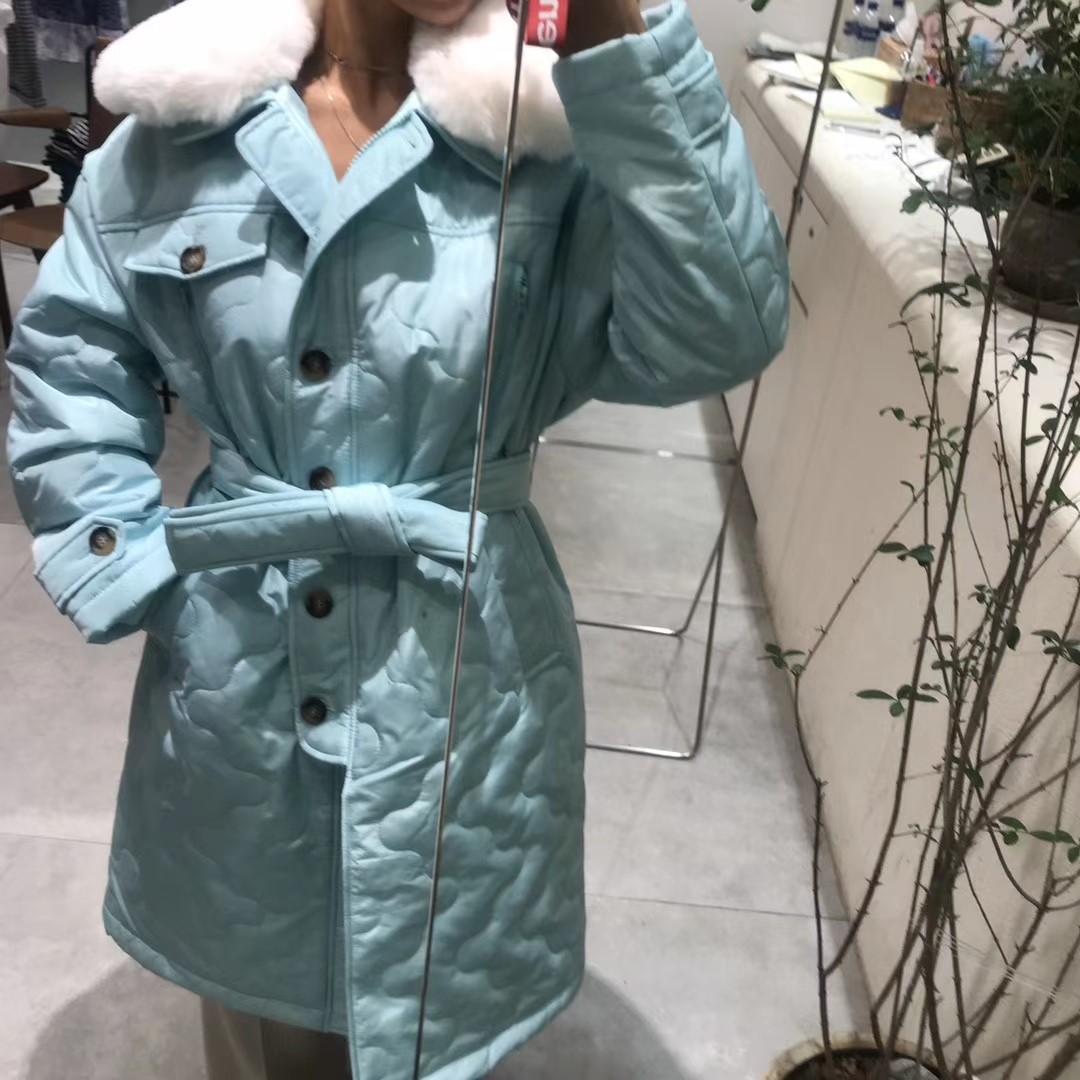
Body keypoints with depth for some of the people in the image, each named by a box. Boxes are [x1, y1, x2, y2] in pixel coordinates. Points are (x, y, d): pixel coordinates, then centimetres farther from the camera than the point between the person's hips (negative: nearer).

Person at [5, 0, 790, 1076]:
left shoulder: (549, 132, -12)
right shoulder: (182, 115, -4)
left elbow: (717, 334, -26)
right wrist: (118, 556, -2)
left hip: (458, 666, -1)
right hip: (232, 658, 3)